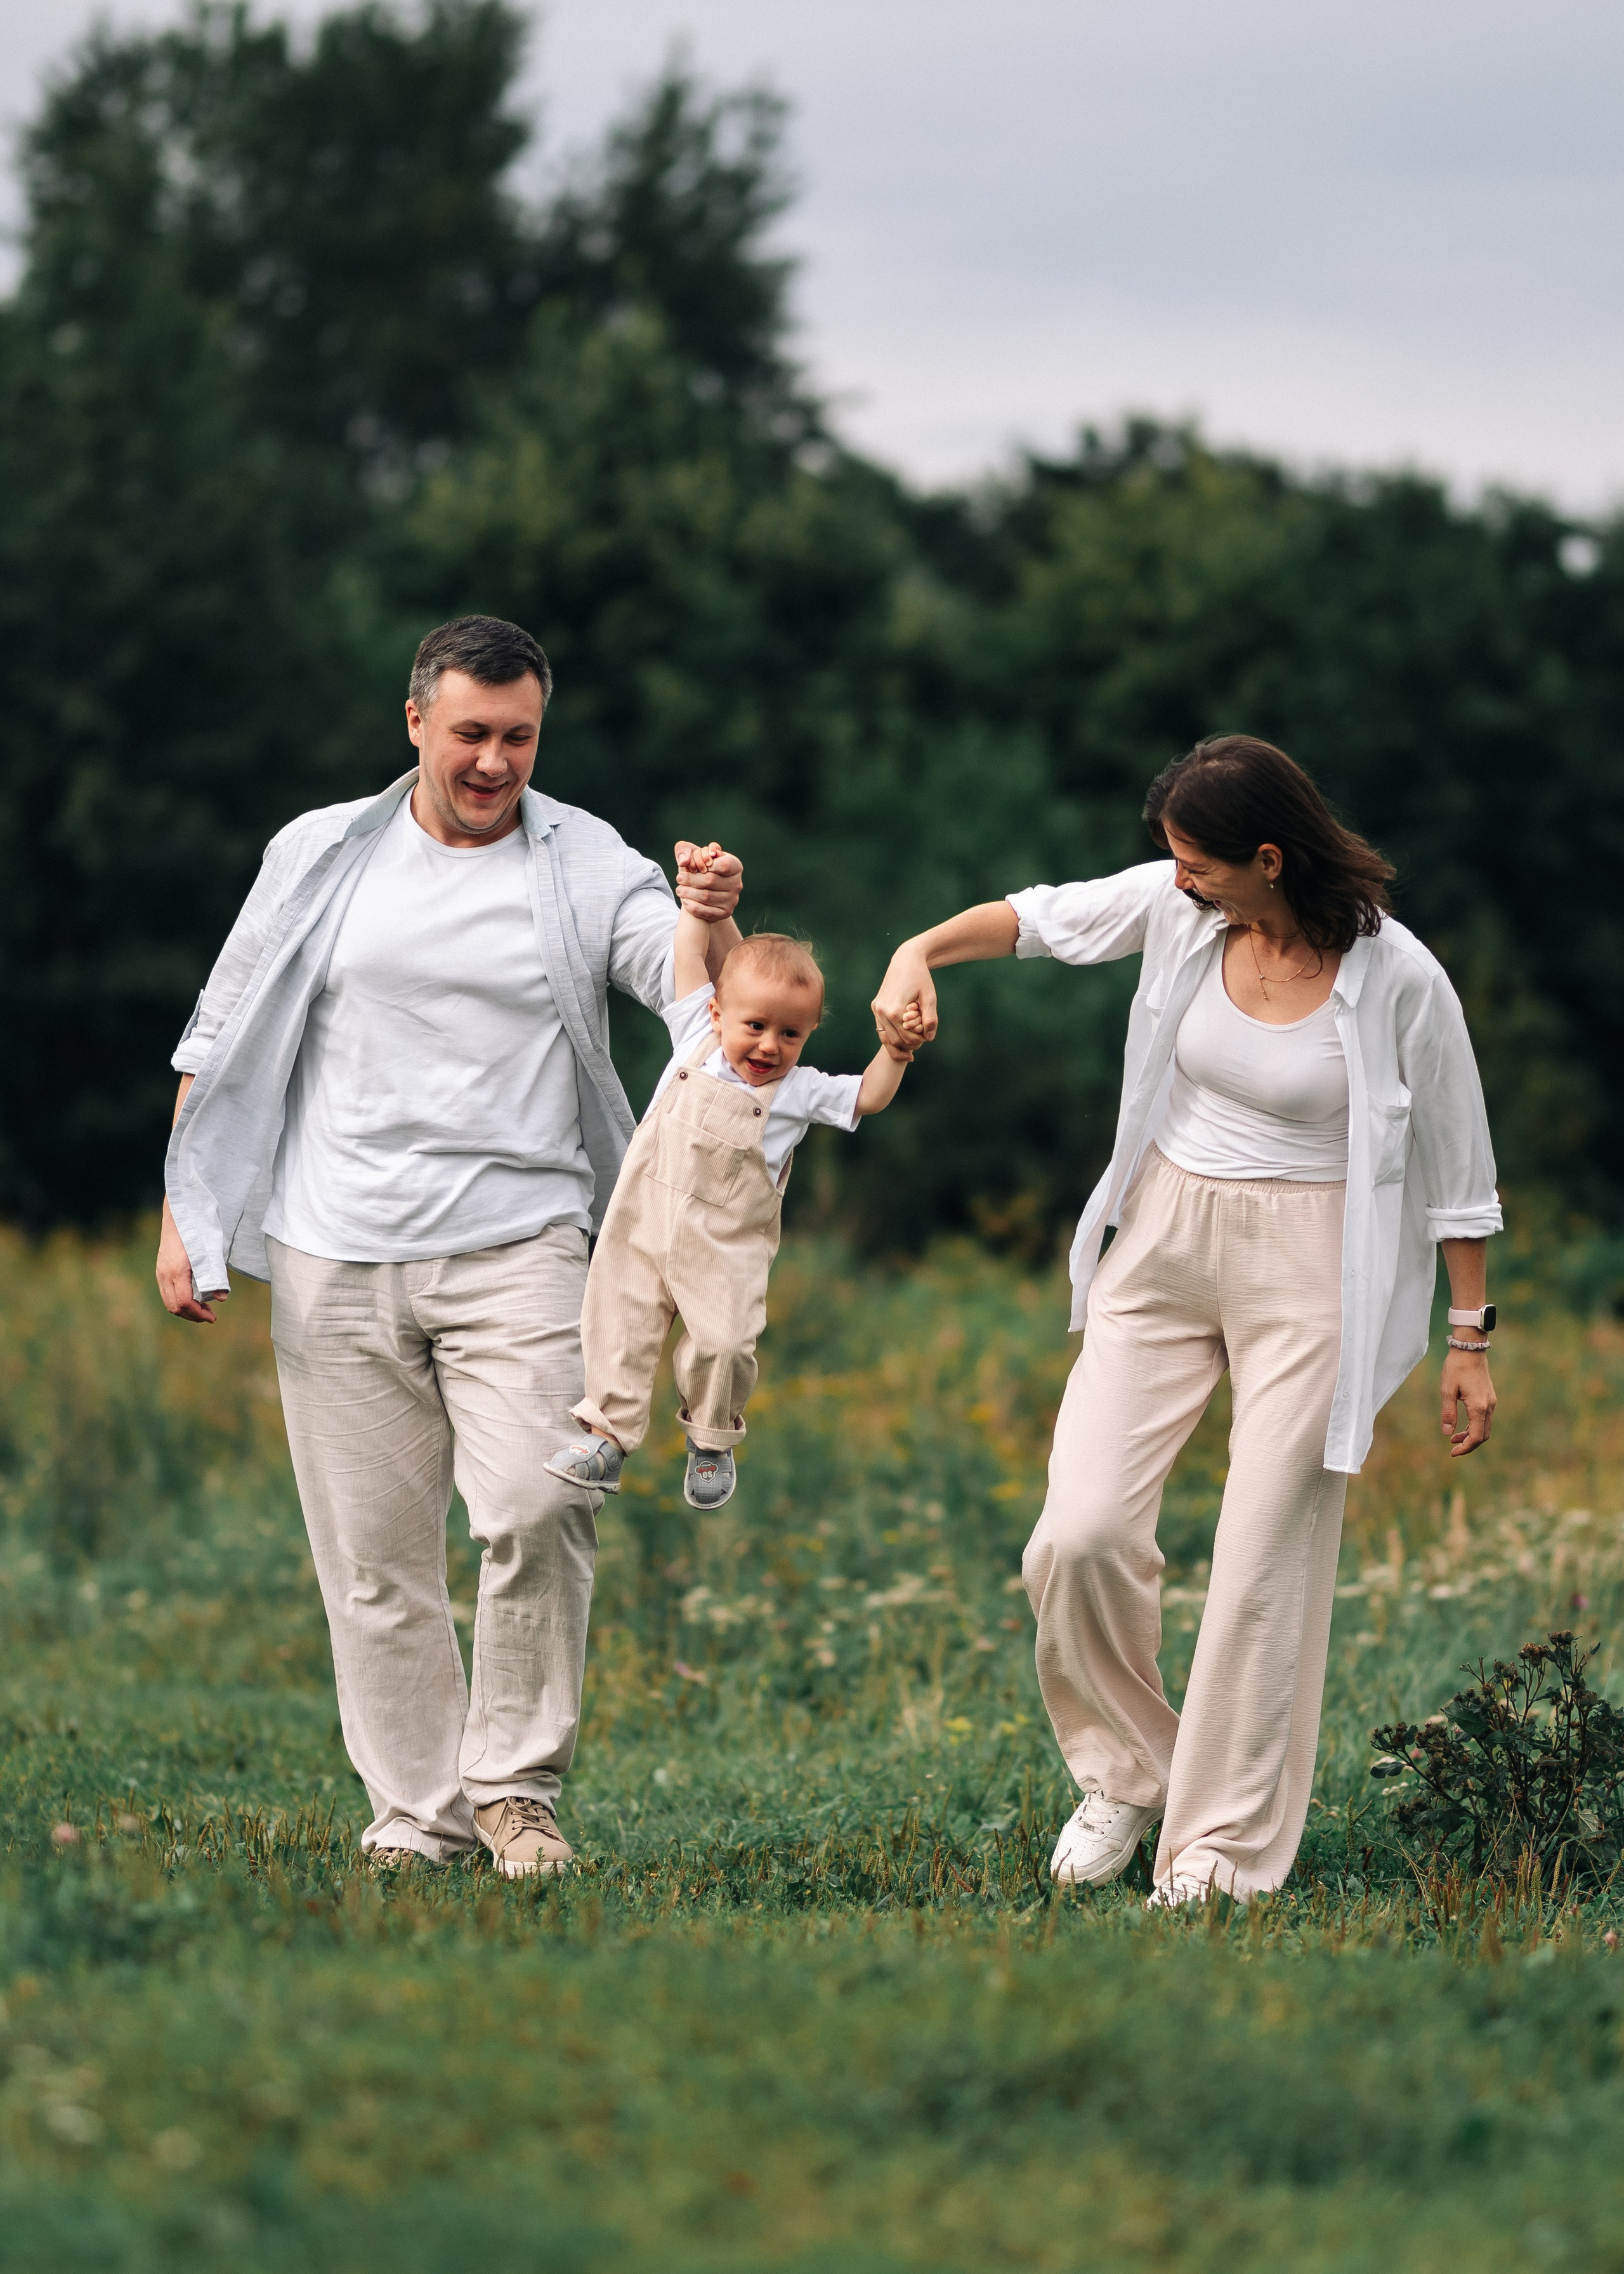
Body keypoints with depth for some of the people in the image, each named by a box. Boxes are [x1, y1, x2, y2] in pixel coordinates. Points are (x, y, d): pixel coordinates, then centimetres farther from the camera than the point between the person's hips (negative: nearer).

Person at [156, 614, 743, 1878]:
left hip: (517, 1250, -2)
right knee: (375, 1555, 2)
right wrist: (183, 1215, 7)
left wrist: (714, 925, -31)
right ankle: (416, 1810, 11)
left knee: (537, 1512, -19)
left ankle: (517, 1780, -4)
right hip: (336, 1255, 2)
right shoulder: (325, 857, 8)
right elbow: (223, 1041, 13)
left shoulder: (588, 866, 5)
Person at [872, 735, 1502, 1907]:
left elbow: (1457, 1170, -5)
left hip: (1308, 1275, -4)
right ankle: (1126, 1770, 21)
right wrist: (923, 950, -9)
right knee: (1082, 1535, -4)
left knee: (1266, 1566, -6)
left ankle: (1222, 1856, 4)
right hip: (1164, 1242, 4)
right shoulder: (1176, 907, -5)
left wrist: (1471, 1338, -1)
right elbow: (1038, 917, 11)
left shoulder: (1398, 980, -15)